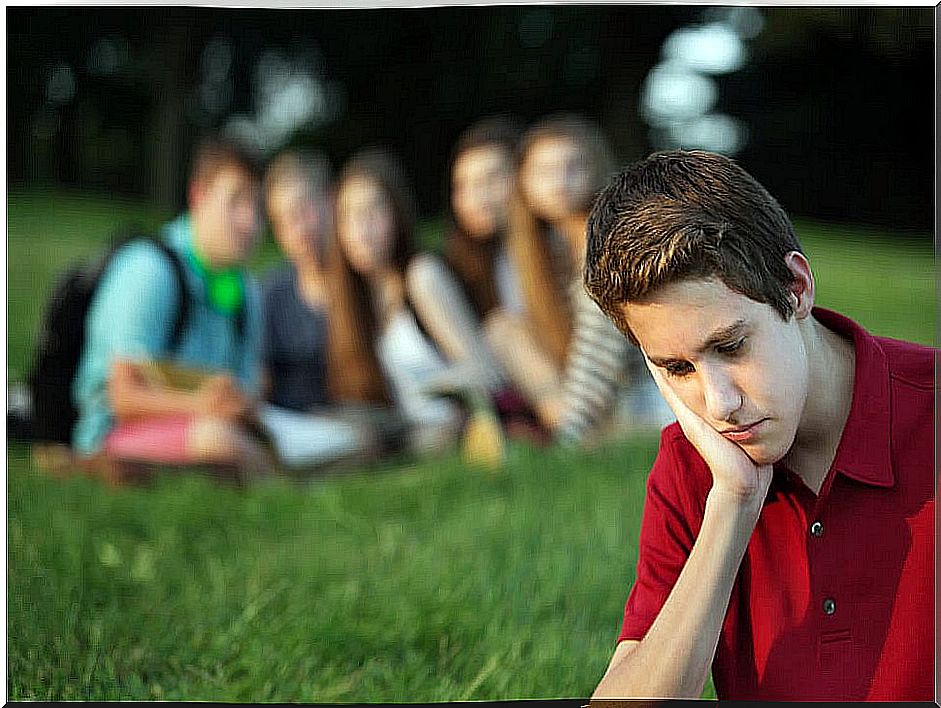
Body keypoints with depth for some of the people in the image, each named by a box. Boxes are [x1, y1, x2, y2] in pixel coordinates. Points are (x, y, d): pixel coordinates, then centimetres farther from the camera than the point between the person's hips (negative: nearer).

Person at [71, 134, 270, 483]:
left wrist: (242, 404, -13)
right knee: (214, 435, -34)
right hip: (117, 436, -6)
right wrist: (197, 403, -31)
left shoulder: (246, 290, 11)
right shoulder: (148, 268, -11)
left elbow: (243, 399, 12)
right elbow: (124, 397, -15)